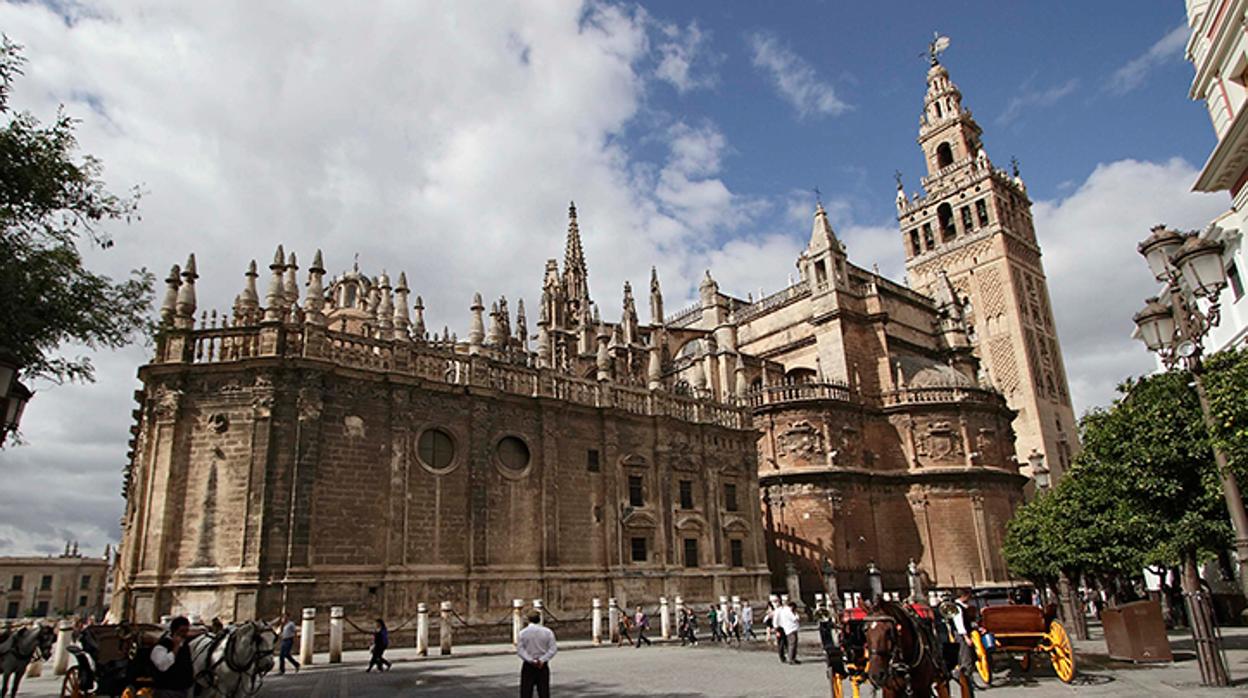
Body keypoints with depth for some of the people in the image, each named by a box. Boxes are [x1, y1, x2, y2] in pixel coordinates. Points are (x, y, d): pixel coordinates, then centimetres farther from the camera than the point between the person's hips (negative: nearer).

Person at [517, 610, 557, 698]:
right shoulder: (548, 632, -1)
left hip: (528, 666, -1)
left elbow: (520, 650, -11)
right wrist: (542, 660, -13)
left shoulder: (522, 633, -3)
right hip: (543, 666, 1)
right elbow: (553, 649, -8)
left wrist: (530, 660, -16)